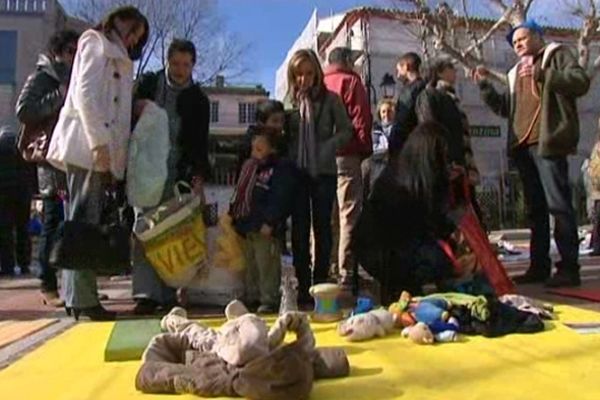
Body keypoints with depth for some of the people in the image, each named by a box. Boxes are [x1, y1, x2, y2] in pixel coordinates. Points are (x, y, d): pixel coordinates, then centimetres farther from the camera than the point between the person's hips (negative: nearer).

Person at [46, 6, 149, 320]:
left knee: (86, 222, 6)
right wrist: (98, 141, -19)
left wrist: (110, 148, 10)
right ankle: (82, 298, -9)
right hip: (87, 145, -8)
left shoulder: (116, 57, 28)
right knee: (84, 221, -10)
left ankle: (76, 295, 10)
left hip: (99, 148, 8)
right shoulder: (96, 43, 4)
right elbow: (84, 94, -11)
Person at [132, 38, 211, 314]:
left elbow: (200, 142, 2)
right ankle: (146, 293, -10)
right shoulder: (147, 84, 9)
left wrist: (199, 175, -12)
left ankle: (168, 294, 1)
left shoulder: (198, 100, 8)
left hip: (177, 173, 0)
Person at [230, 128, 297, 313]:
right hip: (246, 225, 9)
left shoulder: (282, 169, -10)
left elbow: (280, 200, -17)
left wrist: (270, 222, -21)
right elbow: (240, 193, 24)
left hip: (265, 229, -8)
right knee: (250, 264, 17)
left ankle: (269, 300, 6)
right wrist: (233, 213, 18)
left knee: (267, 266, -5)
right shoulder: (248, 165, 16)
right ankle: (252, 296, 30)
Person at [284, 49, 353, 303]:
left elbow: (346, 130, 1)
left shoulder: (330, 99, 1)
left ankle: (320, 282, 14)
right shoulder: (289, 102, 7)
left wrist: (327, 147, -14)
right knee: (299, 227, 4)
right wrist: (287, 158, -6)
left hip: (324, 170, -2)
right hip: (297, 171, 2)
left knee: (322, 226, 5)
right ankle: (302, 284, 13)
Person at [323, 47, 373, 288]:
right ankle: (346, 272, -6)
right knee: (349, 214, -3)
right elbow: (361, 119, -7)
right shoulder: (351, 82, 0)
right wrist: (366, 150, -1)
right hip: (346, 155, -5)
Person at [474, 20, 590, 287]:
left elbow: (581, 82, -7)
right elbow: (504, 108, 25)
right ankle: (539, 266, 14)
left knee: (558, 205, -9)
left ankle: (569, 268, -6)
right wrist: (484, 85, 15)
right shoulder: (516, 72, 25)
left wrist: (541, 74, -14)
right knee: (535, 208, 8)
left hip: (547, 142, -7)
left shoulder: (557, 54, 8)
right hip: (523, 145, 7)